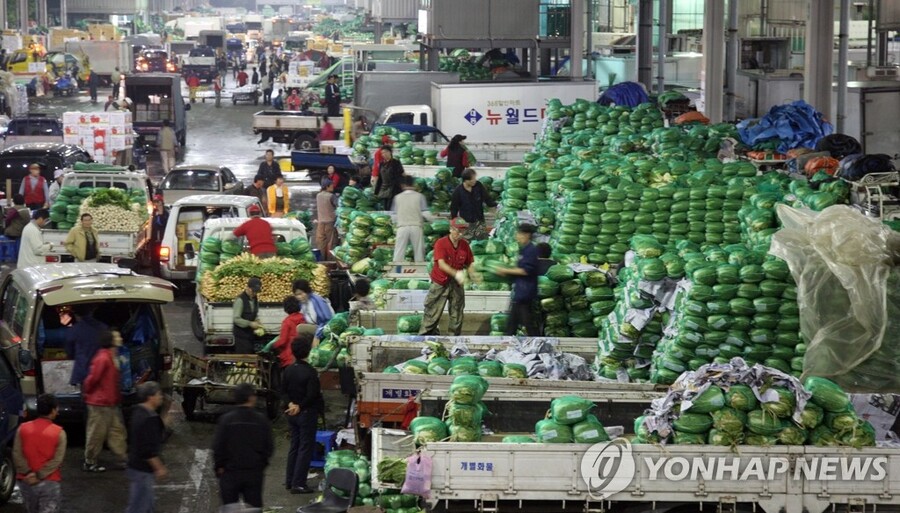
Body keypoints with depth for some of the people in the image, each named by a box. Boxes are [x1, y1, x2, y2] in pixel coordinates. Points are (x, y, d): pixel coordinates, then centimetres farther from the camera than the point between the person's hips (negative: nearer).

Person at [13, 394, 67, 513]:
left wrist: (28, 473, -12)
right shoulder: (59, 432, -8)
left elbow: (17, 454, -6)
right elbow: (57, 460, -14)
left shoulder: (23, 428, 1)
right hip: (49, 482, -3)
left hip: (25, 481, 3)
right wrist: (39, 475, -14)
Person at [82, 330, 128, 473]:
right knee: (96, 433, 0)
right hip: (100, 403, -9)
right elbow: (92, 378, -19)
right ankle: (89, 463, 11)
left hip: (111, 403, 9)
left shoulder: (113, 357, 10)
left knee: (117, 431, 11)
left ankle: (123, 459, 15)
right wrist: (86, 393, -4)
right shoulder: (103, 359, -22)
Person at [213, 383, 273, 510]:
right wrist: (262, 464, 14)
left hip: (230, 472, -1)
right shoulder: (261, 420, -7)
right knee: (255, 507, 8)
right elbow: (269, 446, 0)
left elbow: (218, 447, -7)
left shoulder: (225, 420, -9)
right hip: (254, 473, 1)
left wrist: (219, 466, 6)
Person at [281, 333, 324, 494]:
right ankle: (298, 484, -5)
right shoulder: (310, 372, -19)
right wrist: (300, 407, -10)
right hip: (307, 414, -7)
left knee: (294, 446, 17)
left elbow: (283, 390, 5)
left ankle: (289, 481, 22)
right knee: (305, 448, -2)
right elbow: (312, 395, -20)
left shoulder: (288, 370, 3)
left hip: (292, 413, 7)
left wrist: (290, 403, -7)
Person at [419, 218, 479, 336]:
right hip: (440, 283, -5)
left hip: (457, 284, 5)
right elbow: (441, 264, -24)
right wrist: (456, 273, -37)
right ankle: (424, 335, 7)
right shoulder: (441, 243, -15)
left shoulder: (465, 245, 1)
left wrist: (472, 274, -14)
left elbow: (469, 263, 8)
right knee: (433, 312, -1)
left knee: (457, 312, 10)